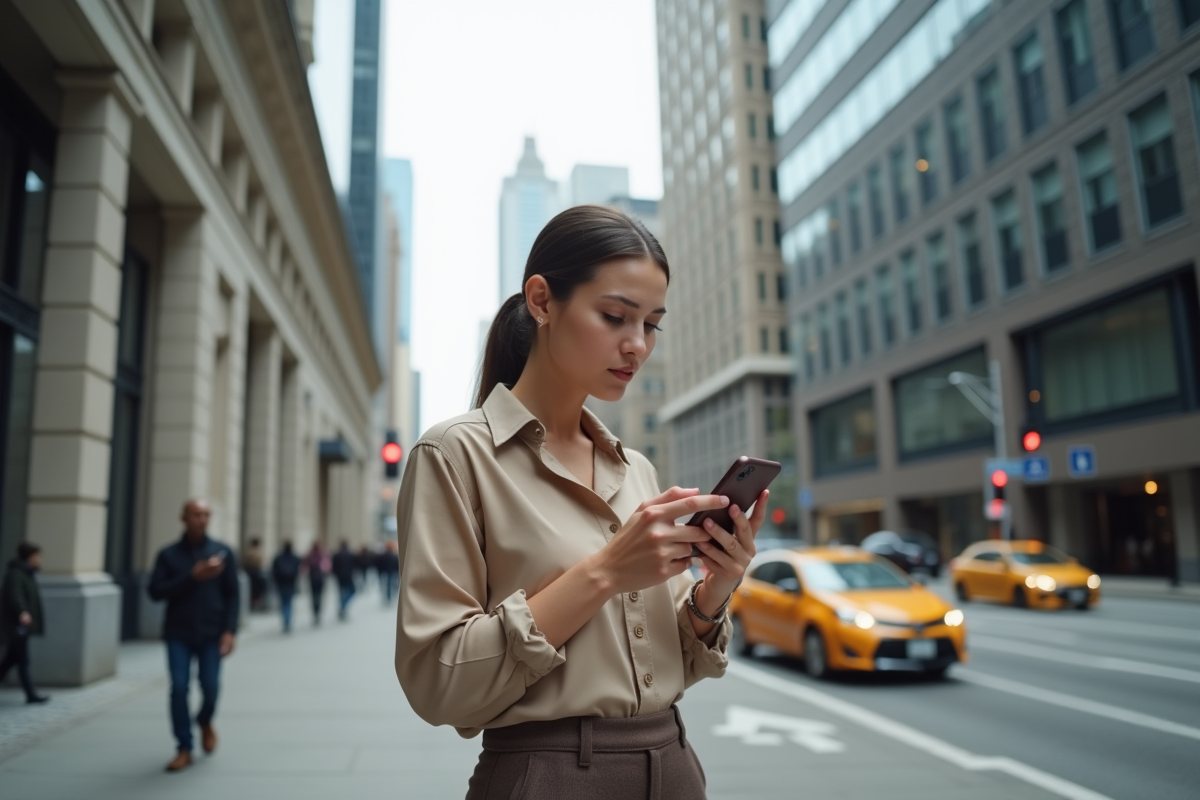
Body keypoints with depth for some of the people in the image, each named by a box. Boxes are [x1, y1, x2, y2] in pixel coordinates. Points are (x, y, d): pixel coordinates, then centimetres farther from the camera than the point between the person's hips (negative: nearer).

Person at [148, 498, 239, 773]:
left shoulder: (223, 553, 2)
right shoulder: (168, 554, 3)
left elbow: (232, 594, 1)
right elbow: (156, 591, -5)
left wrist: (230, 631, -9)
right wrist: (192, 577, -16)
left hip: (211, 634, 0)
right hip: (178, 634, 0)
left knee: (210, 687, -4)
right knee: (179, 687, -5)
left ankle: (205, 722, 30)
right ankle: (184, 749, 9)